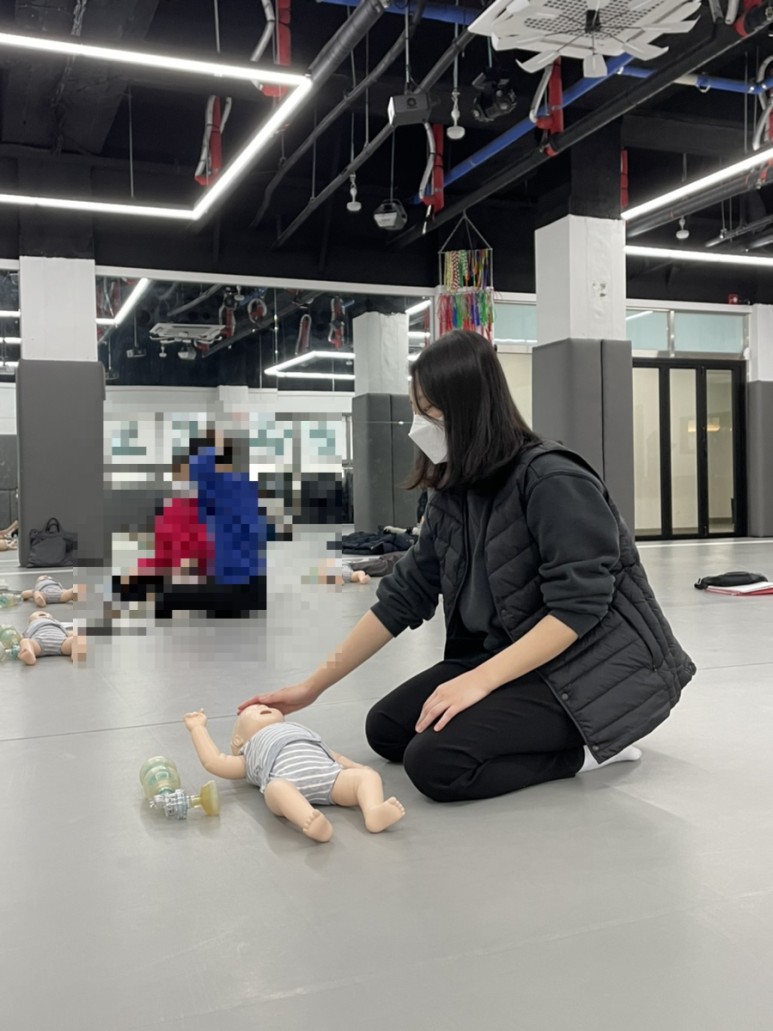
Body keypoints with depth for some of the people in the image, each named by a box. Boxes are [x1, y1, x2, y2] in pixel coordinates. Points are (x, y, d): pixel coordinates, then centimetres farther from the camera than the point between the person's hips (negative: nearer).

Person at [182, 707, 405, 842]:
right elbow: (213, 762, 29)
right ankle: (312, 822, -62)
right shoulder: (249, 757, 39)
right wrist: (198, 728, 38)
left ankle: (374, 812, -48)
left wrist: (356, 767, 20)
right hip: (285, 778, -4)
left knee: (368, 775, -21)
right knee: (276, 790, -38)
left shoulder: (303, 733, 47)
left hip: (327, 772, 4)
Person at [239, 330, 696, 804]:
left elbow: (577, 609, -25)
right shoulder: (453, 496, 2)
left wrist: (481, 680, -28)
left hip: (597, 671, -8)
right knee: (387, 729, 3)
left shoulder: (553, 481, -21)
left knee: (436, 762, -21)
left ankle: (592, 743, -4)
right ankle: (544, 730, 7)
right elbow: (402, 598, 4)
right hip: (517, 660, 9)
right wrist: (314, 686, 3)